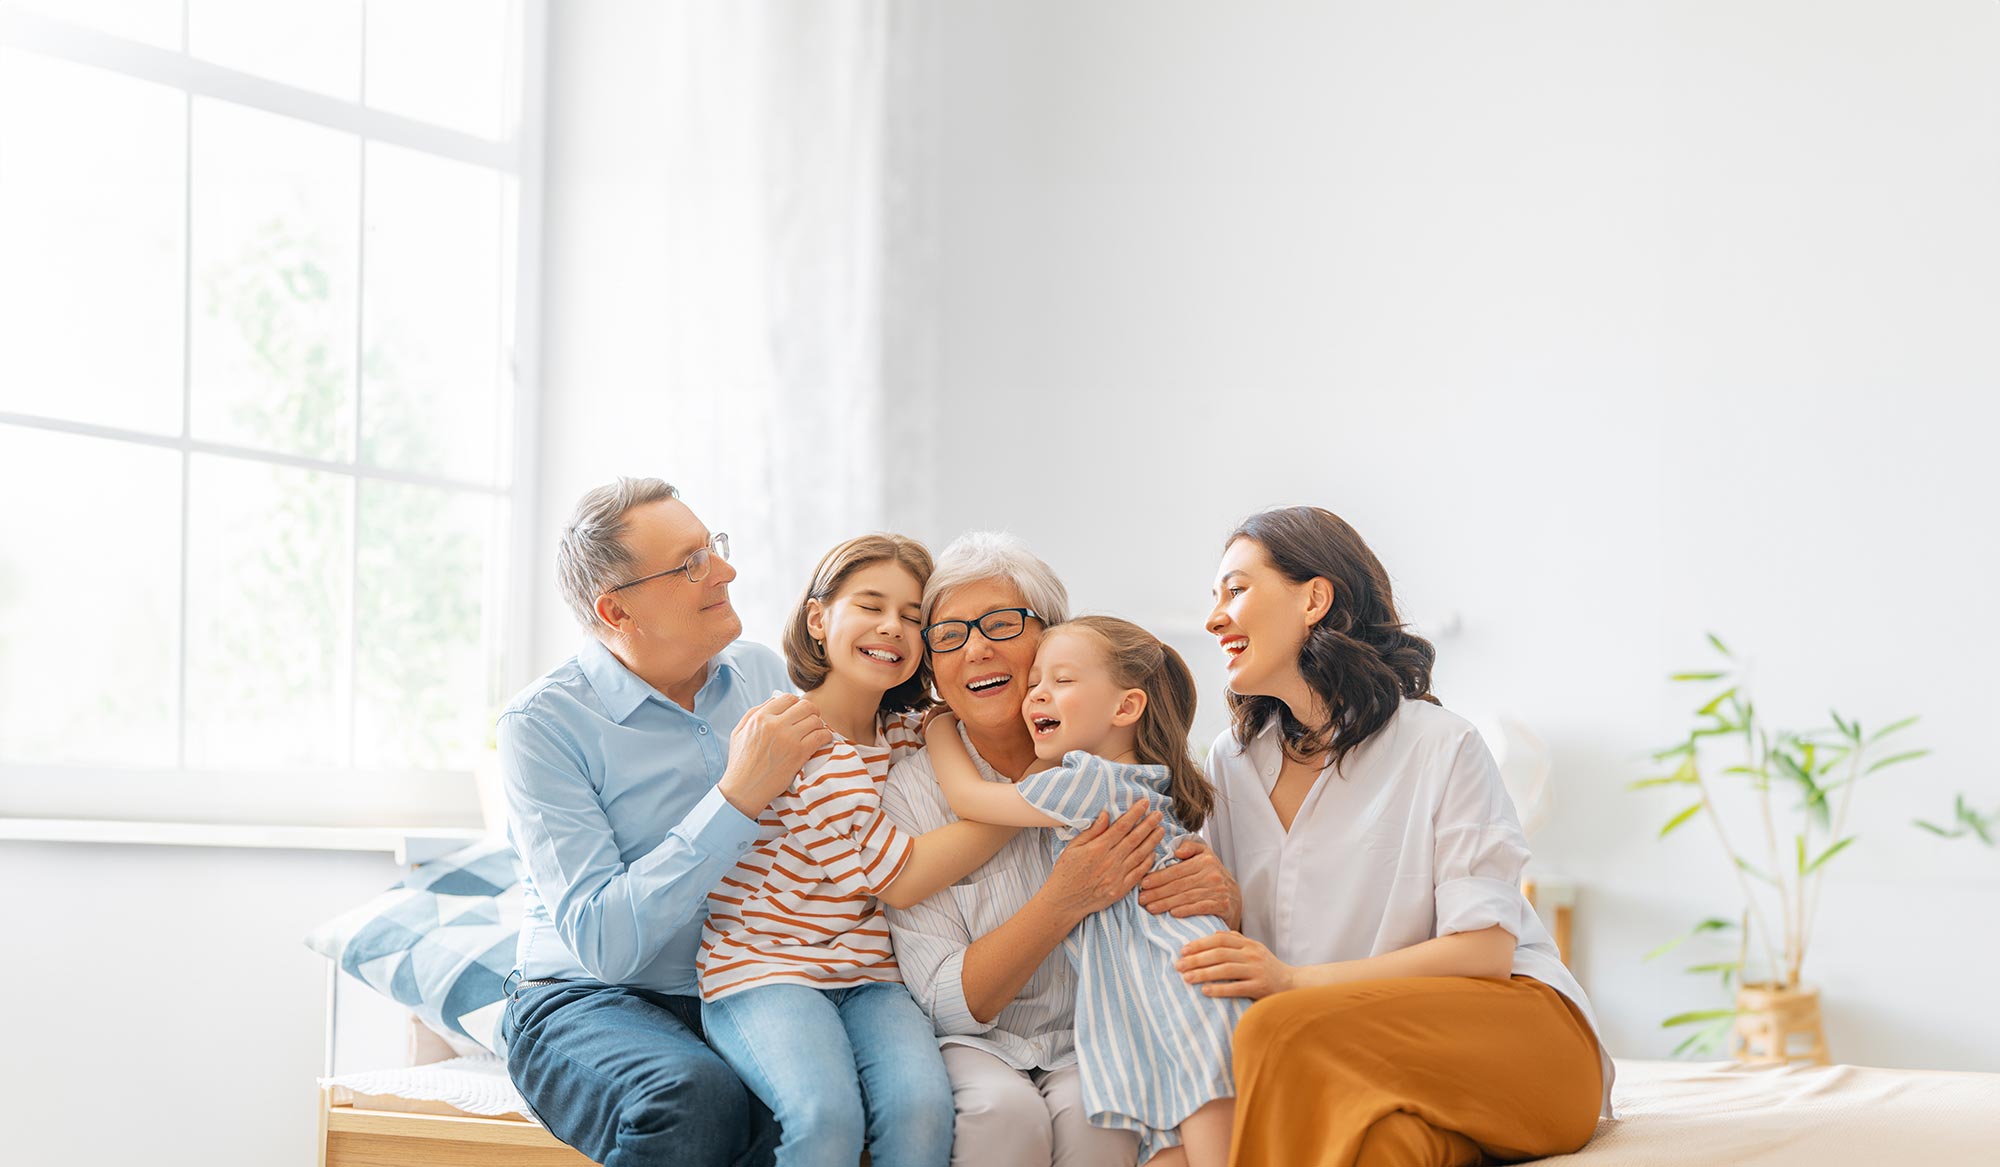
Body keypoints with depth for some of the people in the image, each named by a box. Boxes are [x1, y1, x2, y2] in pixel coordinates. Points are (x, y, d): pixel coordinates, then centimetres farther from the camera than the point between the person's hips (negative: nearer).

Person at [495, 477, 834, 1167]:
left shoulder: (761, 674, 8)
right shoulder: (544, 724, -10)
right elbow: (603, 942, -20)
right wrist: (738, 798, -24)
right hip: (591, 1000, -4)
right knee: (694, 1098, -38)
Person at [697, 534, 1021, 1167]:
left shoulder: (909, 734, 10)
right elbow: (900, 877, -13)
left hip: (869, 978, 6)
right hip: (762, 969, -5)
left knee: (921, 1106, -25)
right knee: (825, 1114, -33)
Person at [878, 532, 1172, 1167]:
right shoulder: (913, 790, -8)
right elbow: (949, 1003, -13)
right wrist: (1064, 902, -27)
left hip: (1092, 1040, 1)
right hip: (976, 1045, -1)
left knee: (1092, 1110, -30)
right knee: (1003, 1107, -31)